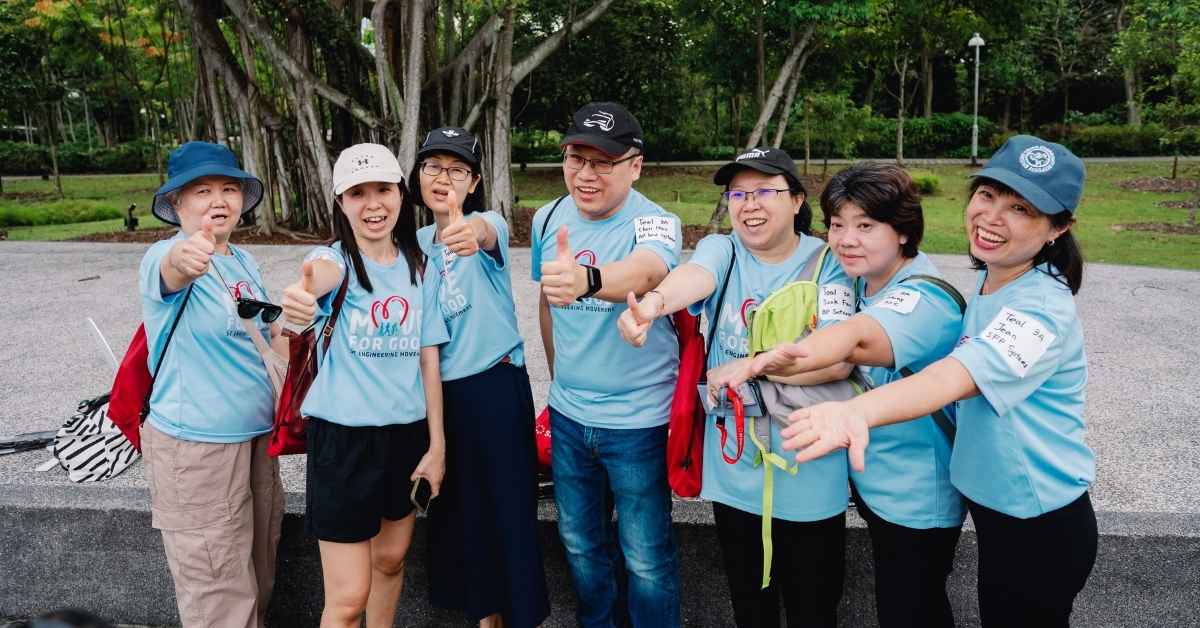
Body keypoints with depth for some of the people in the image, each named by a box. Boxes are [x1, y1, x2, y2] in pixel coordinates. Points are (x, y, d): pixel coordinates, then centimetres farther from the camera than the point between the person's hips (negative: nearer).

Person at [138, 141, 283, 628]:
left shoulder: (245, 262, 7)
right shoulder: (165, 257, -15)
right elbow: (168, 272, -42)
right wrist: (182, 258, -64)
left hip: (257, 437, 7)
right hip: (195, 446, -7)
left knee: (258, 575, 21)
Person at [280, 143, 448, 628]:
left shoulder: (418, 266, 3)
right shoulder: (336, 260, -10)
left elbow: (428, 358, 5)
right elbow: (321, 275, -37)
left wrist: (437, 444, 2)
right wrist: (307, 289, -62)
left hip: (408, 432, 5)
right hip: (343, 434, -4)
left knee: (391, 557, 21)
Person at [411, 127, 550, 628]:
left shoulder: (488, 224, -8)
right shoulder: (416, 242, 9)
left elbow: (485, 231, -36)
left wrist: (472, 234, -57)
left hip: (495, 386, -6)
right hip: (440, 390, 6)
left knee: (508, 508, -1)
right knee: (456, 506, 15)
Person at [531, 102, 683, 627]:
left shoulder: (654, 223, -19)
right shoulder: (548, 218, -2)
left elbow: (643, 273, -43)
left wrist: (587, 280, -64)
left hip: (638, 419, -5)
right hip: (567, 413, 5)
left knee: (646, 558, 9)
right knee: (580, 544, 21)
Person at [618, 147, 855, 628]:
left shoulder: (828, 262, -7)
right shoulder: (720, 250, -2)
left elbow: (837, 360, -19)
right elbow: (694, 276, -27)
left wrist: (745, 367, -19)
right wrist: (655, 300, -49)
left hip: (807, 481, -2)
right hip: (733, 473, 2)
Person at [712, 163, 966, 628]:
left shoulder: (924, 297, -27)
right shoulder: (865, 282, 0)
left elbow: (856, 338, -49)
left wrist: (762, 360, -67)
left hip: (917, 498, -7)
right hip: (871, 479, 8)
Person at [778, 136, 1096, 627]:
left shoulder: (1043, 309, -27)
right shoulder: (989, 280, 1)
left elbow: (955, 377, -45)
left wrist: (859, 411, -63)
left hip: (1043, 530, -8)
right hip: (995, 509, 8)